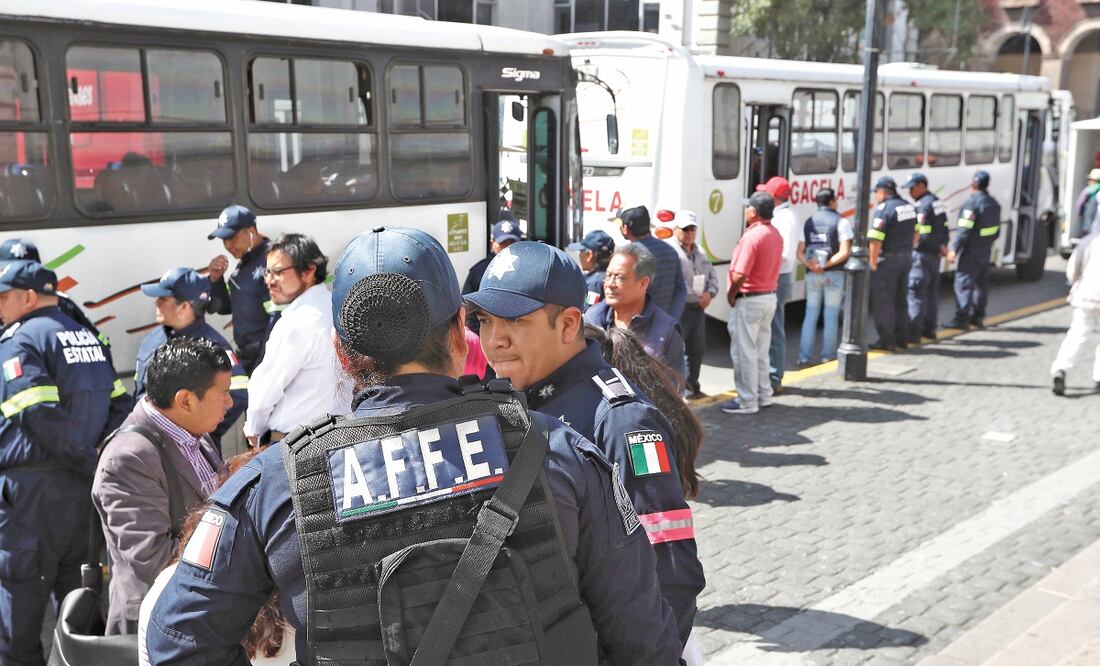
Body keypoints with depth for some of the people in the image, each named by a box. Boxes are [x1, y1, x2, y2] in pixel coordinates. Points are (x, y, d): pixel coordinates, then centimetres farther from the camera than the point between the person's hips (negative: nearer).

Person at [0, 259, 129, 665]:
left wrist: (89, 462, -15)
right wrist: (97, 457, 4)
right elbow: (119, 404, 11)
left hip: (33, 483, -8)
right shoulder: (86, 336, 14)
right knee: (75, 577, 17)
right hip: (83, 482, 8)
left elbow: (40, 416, -21)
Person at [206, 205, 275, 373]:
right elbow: (224, 308, 18)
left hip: (264, 359, -9)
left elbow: (278, 320, -22)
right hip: (245, 359, 9)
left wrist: (260, 369, -20)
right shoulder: (243, 262, 12)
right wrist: (215, 279, 0)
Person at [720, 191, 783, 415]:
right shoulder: (775, 235, 9)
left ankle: (747, 401, 5)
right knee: (760, 350, 18)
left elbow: (739, 275, -26)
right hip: (770, 296, 9)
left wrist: (731, 295, -10)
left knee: (744, 352, 0)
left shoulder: (752, 236, -21)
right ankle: (763, 395, 27)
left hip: (749, 299, -9)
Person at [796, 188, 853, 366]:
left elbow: (799, 252, 2)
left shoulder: (809, 222, 8)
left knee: (811, 314, 10)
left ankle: (804, 356, 5)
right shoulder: (841, 222, -4)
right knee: (831, 315, 6)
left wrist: (810, 265, -11)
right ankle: (828, 355, 9)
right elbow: (844, 252, -14)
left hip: (812, 275, 3)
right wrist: (826, 265, -14)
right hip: (833, 274, -3)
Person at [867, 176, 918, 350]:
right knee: (900, 300, 17)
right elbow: (915, 234, 17)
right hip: (905, 259, 8)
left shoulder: (884, 209, -17)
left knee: (882, 302, 0)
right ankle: (902, 339, 22)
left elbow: (876, 240, -23)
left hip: (887, 261, -8)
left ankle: (887, 341, 3)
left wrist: (873, 263, -16)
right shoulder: (909, 207, 11)